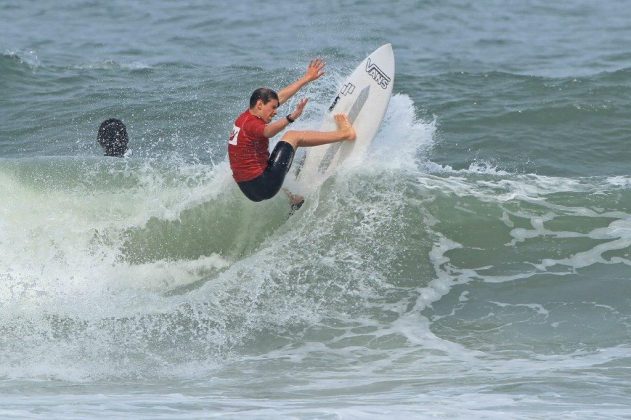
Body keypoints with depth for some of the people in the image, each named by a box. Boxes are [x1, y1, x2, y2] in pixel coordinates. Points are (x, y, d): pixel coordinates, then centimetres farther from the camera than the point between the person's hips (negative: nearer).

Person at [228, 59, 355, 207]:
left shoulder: (246, 116, 11)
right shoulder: (251, 124, -17)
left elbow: (281, 96, 17)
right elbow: (269, 131, -42)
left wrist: (307, 78, 21)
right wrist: (292, 117, -56)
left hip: (248, 189, 9)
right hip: (263, 186, -9)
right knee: (292, 136, -1)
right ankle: (344, 133, 5)